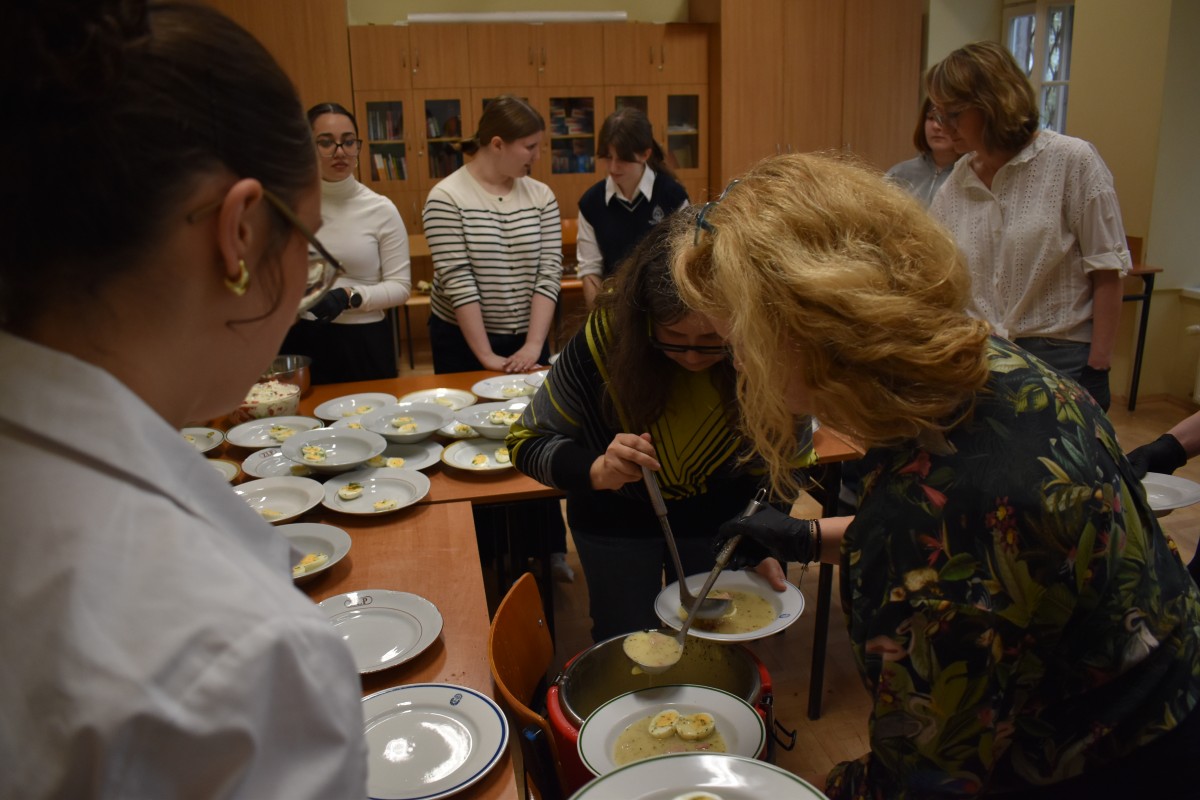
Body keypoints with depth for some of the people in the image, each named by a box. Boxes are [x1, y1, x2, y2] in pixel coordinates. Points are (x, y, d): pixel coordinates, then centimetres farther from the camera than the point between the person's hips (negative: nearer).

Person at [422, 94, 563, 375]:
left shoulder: (541, 196, 0)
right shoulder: (446, 198, -12)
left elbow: (550, 272, -5)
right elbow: (457, 282, -16)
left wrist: (534, 345, -14)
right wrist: (486, 356, -18)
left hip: (528, 338, 3)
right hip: (463, 341, -3)